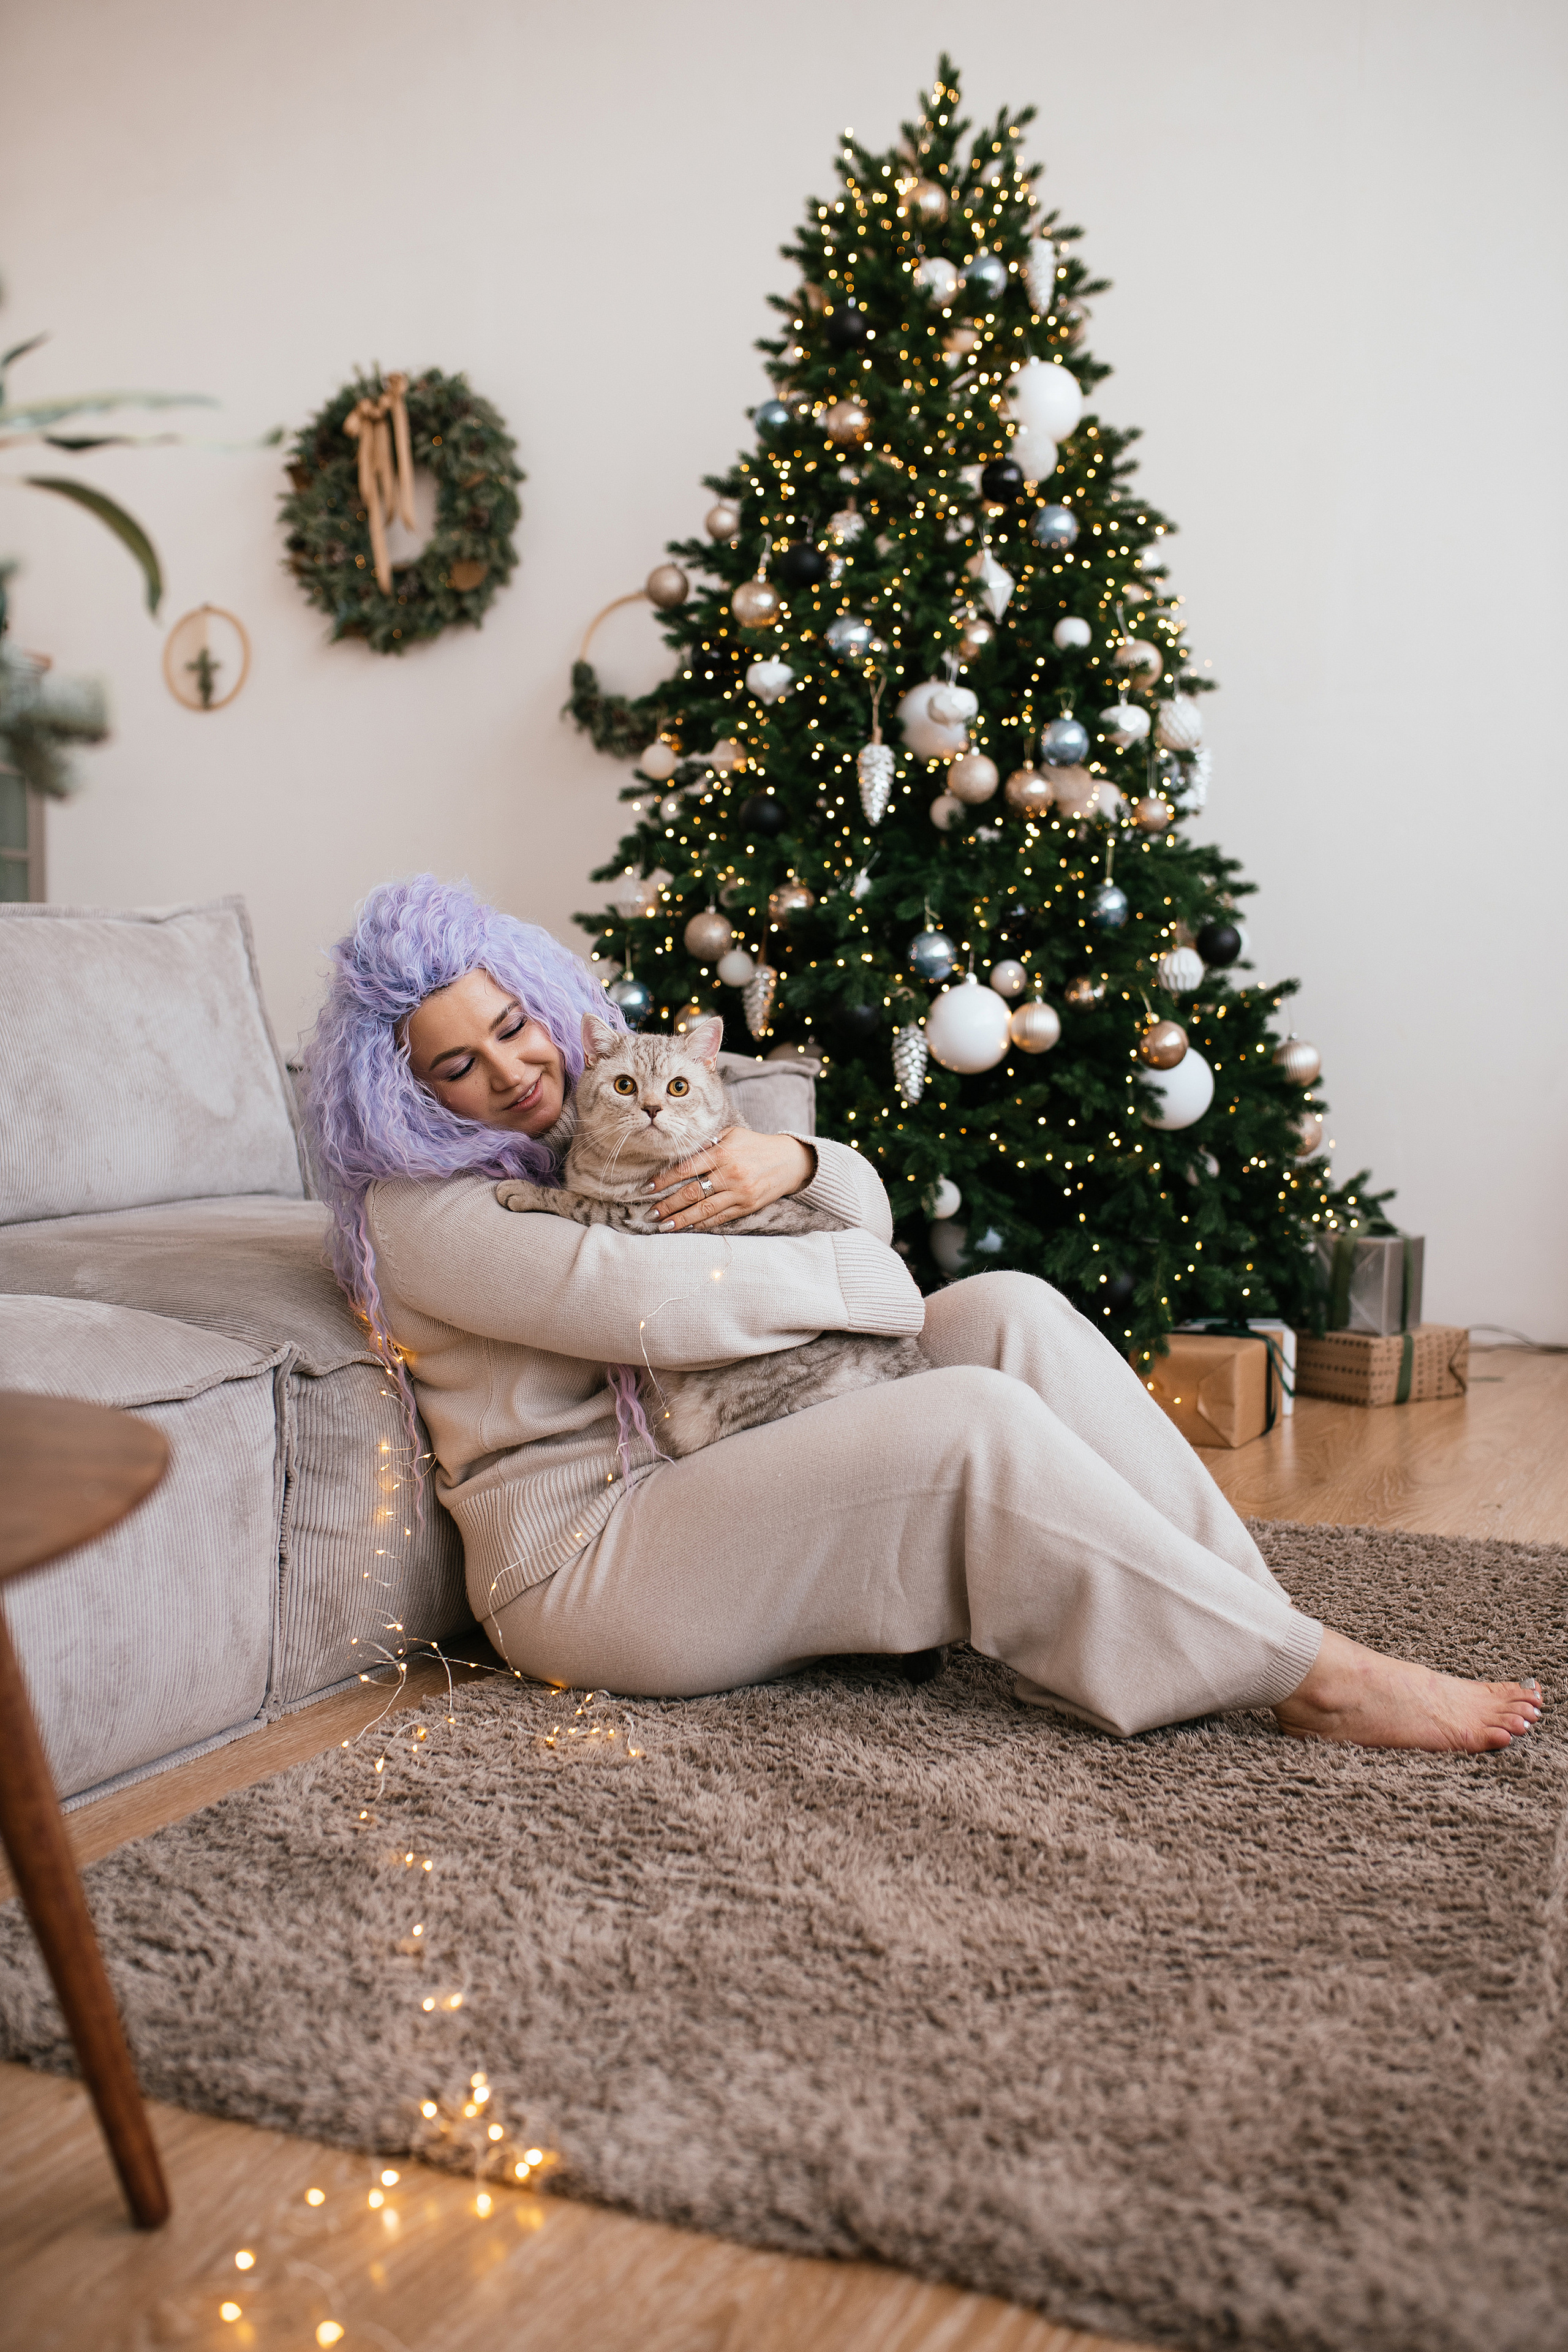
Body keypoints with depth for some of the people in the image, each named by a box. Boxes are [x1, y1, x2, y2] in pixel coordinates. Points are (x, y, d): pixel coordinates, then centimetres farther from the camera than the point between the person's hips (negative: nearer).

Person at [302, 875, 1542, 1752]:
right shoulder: (420, 1212, -9)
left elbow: (868, 1212, 12)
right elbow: (650, 1302, -23)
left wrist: (795, 1161, -12)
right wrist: (875, 1280, -13)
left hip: (710, 1483, 8)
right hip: (582, 1564, -8)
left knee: (1011, 1313, -13)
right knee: (976, 1426, -28)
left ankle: (1260, 1617, -17)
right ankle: (1318, 1681, -20)